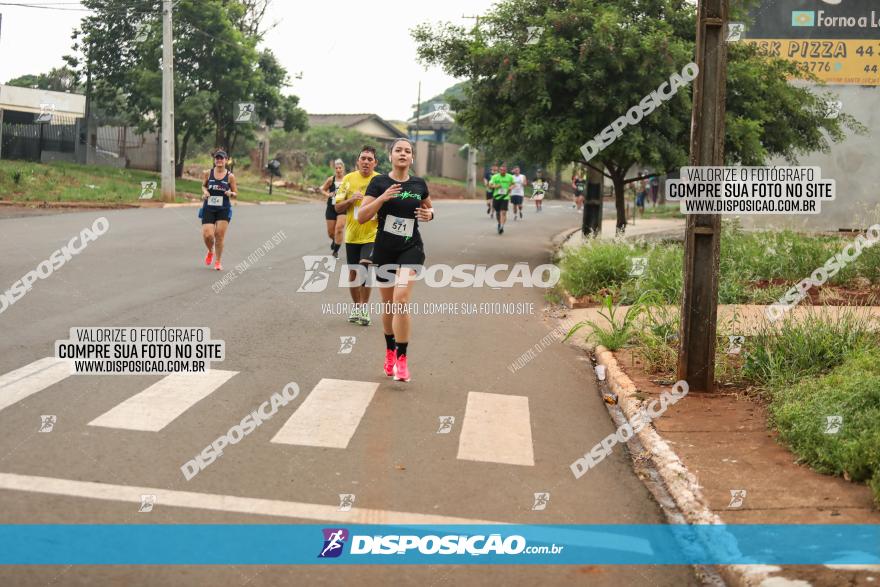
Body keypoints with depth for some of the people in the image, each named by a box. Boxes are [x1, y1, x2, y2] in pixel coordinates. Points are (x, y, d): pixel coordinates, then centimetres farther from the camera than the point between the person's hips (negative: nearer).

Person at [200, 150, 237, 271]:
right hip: (209, 208, 1)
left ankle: (218, 261, 13)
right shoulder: (208, 173, 2)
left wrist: (230, 193, -18)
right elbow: (203, 185, 19)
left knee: (220, 235, -4)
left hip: (224, 209, -1)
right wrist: (205, 191, -3)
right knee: (207, 235, -9)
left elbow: (236, 195, 4)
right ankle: (210, 252, 25)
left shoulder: (230, 176, -1)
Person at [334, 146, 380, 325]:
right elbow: (338, 207, 5)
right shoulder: (348, 179, 3)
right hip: (352, 235, 3)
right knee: (353, 272, 9)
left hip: (372, 234, -3)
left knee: (365, 266, -18)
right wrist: (351, 199, -13)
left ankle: (364, 307, -5)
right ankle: (356, 306, 27)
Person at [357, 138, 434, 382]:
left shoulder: (419, 184, 4)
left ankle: (402, 358, -11)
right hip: (384, 250, 1)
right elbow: (361, 217, -10)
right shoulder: (379, 182, -4)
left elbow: (429, 207, 23)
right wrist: (382, 198, -23)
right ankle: (390, 351, 33)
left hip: (411, 248, 0)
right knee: (388, 305, 11)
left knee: (401, 300, -18)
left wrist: (429, 214, -1)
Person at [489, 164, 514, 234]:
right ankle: (499, 223, 36)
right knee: (497, 212, 11)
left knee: (503, 212, -15)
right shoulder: (495, 177, 0)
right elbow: (490, 185, -3)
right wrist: (495, 186, -22)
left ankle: (501, 226, -20)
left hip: (505, 197, -1)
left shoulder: (510, 177, 3)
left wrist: (511, 187, -3)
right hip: (496, 197, 1)